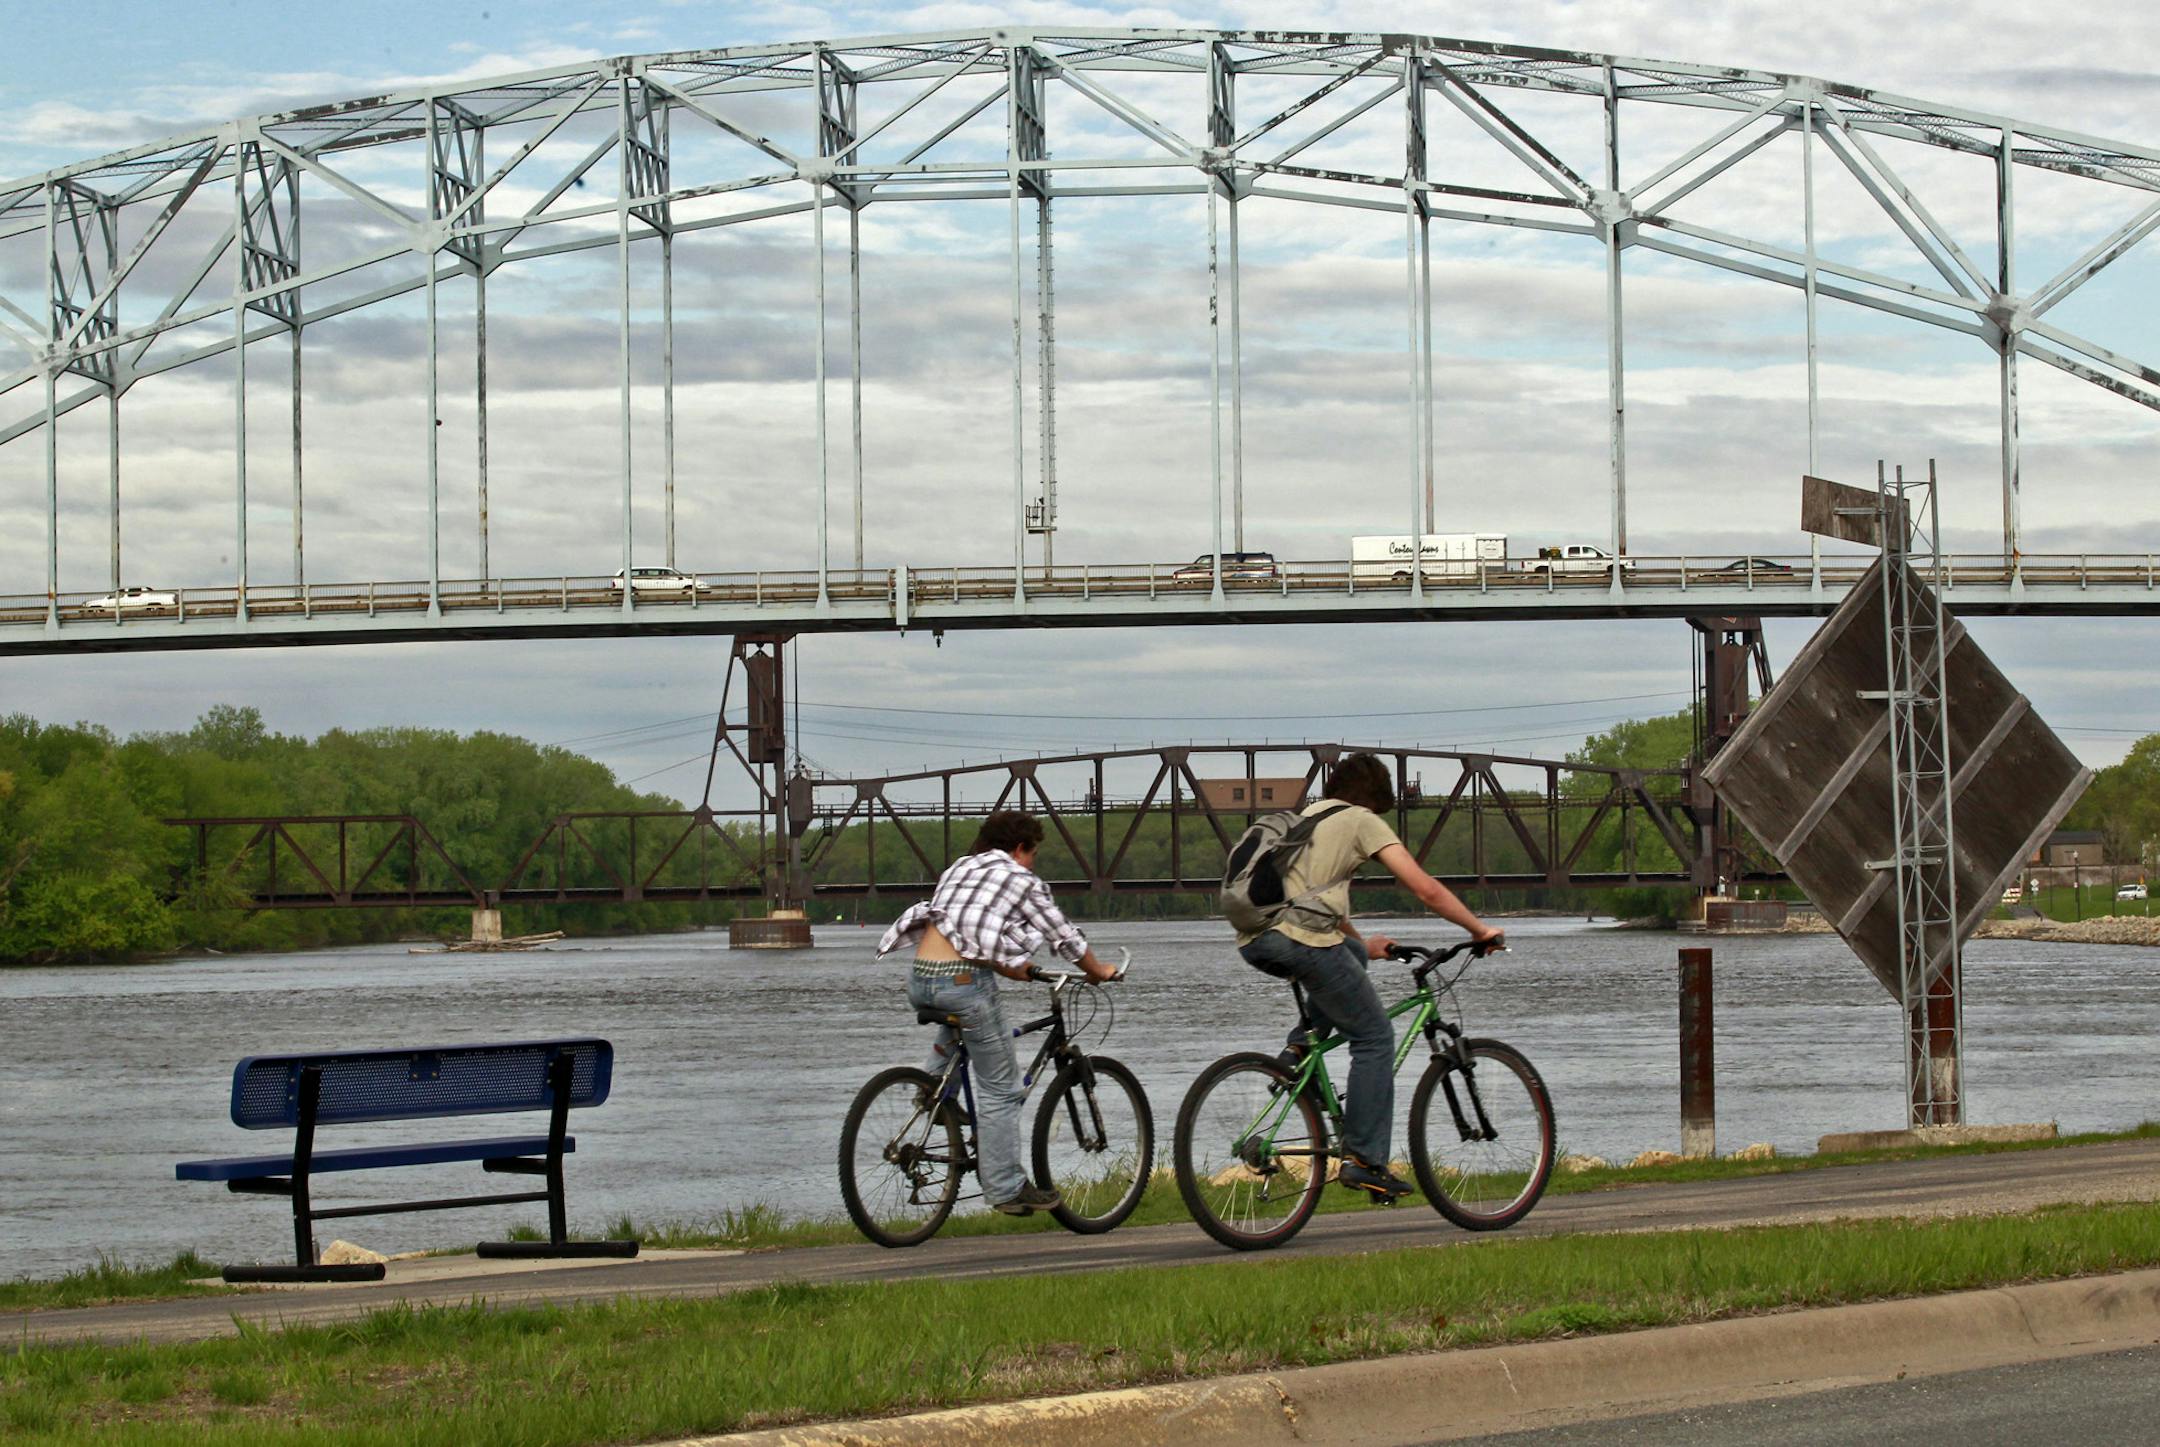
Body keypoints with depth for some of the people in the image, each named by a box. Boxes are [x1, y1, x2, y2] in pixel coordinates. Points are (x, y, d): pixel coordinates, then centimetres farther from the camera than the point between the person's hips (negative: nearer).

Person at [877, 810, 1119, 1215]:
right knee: (1000, 1089, 3)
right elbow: (1064, 936, 11)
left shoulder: (958, 869, 24)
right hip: (964, 980, -7)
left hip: (919, 983, 7)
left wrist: (1020, 970, 40)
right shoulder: (1021, 880, 6)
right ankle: (1006, 1188, 4)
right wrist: (1099, 972, 28)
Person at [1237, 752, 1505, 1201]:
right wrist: (1480, 930, 11)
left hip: (1255, 942, 7)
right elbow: (1426, 890, 1)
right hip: (1302, 941, -7)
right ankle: (1364, 1160, 2)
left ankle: (1299, 1048, 17)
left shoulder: (1304, 817, 29)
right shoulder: (1363, 821, 8)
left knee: (1351, 956, 35)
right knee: (1375, 1037, 7)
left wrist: (1360, 943, 53)